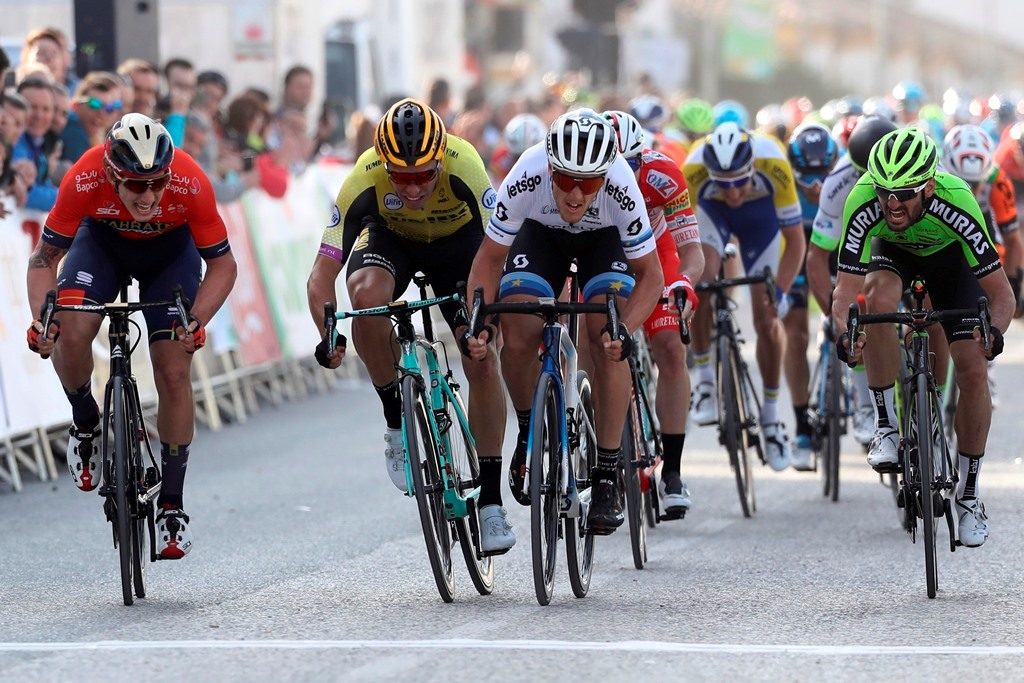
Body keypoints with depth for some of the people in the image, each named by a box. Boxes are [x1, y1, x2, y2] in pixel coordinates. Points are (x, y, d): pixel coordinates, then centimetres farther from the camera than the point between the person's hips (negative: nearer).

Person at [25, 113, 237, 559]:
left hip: (171, 248, 0)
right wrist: (41, 319, -37)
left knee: (174, 373, -10)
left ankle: (172, 505, 3)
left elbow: (222, 264, -22)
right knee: (71, 334, -26)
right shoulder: (84, 181, -36)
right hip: (103, 240, 0)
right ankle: (85, 423, 4)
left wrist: (196, 321, -36)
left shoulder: (191, 184, -37)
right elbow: (45, 258, -22)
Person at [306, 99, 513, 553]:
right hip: (390, 237, 0)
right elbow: (322, 273, -32)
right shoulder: (365, 179, -35)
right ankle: (397, 421, -13)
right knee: (366, 292, -34)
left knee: (483, 361, -13)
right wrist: (328, 336, -46)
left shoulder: (462, 166, -38)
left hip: (457, 239, 0)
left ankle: (490, 500, -1)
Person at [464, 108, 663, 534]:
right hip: (541, 234, 1)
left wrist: (624, 329, -41)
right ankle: (530, 431, 9)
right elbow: (490, 257, -21)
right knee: (517, 335, -20)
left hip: (605, 240, -1)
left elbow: (649, 275, -24)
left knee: (606, 341, -22)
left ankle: (607, 475, -13)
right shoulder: (525, 180, -37)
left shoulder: (622, 190, -38)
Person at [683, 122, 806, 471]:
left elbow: (795, 239, -29)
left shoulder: (774, 165, -40)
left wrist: (780, 292, -38)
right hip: (711, 212, 0)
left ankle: (770, 415, 13)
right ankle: (705, 380, -7)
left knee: (767, 318, -4)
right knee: (700, 283, -27)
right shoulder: (693, 170, -40)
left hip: (761, 215, 0)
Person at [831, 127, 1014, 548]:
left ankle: (969, 494, 5)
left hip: (948, 256, 0)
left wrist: (995, 330, -55)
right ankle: (887, 426, -20)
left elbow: (1001, 292, -35)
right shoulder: (863, 202, -38)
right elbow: (846, 290, -36)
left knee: (972, 369, -12)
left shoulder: (955, 202, -40)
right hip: (892, 252, 0)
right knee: (879, 296, -35)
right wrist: (845, 333, -57)